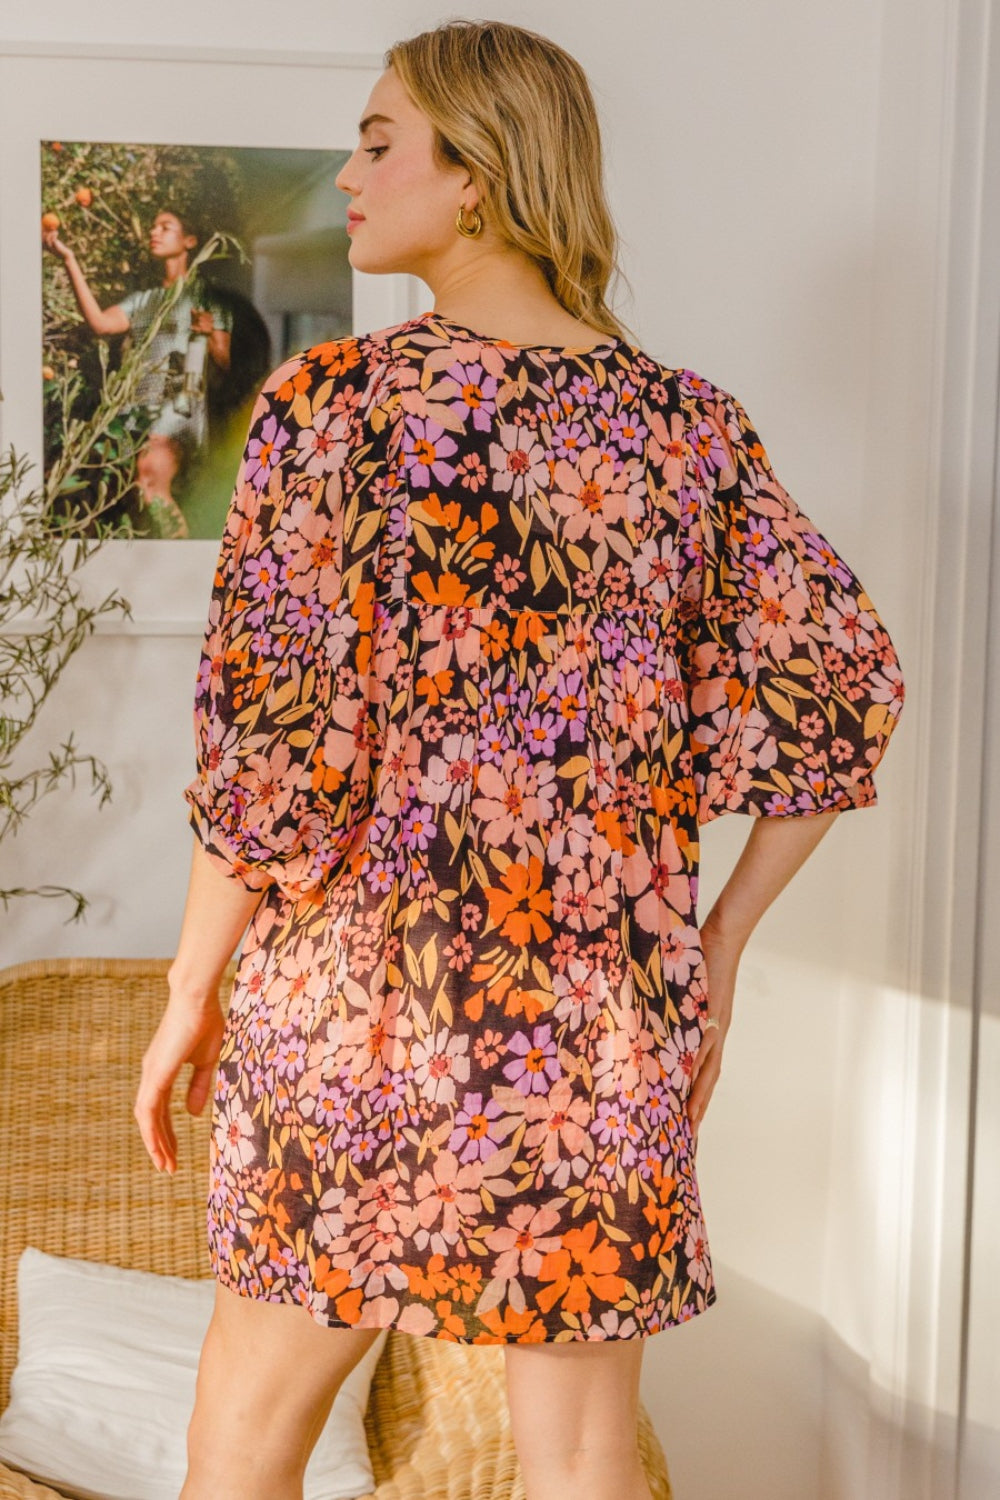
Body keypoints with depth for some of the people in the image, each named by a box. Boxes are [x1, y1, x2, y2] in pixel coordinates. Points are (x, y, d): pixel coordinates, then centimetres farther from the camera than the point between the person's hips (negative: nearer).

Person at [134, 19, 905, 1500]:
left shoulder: (333, 399, -9)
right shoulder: (690, 423, 2)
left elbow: (266, 742, -12)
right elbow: (839, 684, 2)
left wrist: (190, 995, 0)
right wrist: (718, 946, 9)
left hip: (356, 1006, -3)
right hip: (598, 1025, 3)